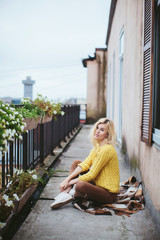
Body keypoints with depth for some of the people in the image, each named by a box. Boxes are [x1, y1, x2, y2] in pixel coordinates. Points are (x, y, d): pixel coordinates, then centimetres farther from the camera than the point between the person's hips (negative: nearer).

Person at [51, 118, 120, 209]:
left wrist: (70, 182, -11)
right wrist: (67, 179, -8)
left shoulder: (106, 149, -22)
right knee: (76, 163, 10)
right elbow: (85, 165, 2)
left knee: (80, 185, -36)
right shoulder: (97, 146, 7)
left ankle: (72, 194, 0)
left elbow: (91, 175, -21)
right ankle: (66, 192, -6)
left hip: (109, 194, -10)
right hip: (98, 183, 10)